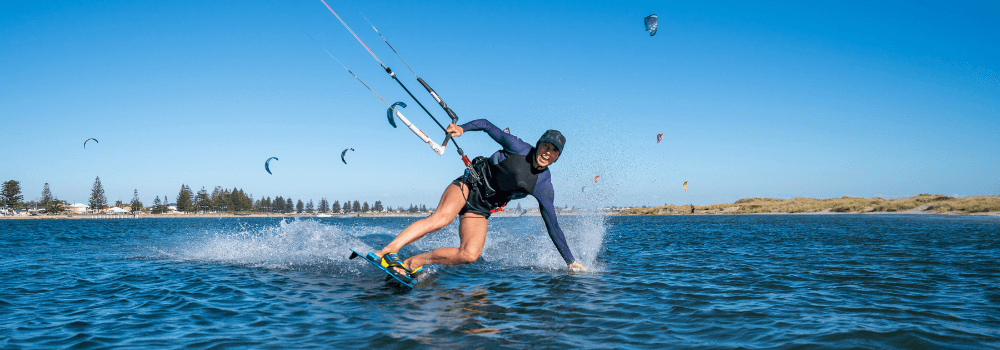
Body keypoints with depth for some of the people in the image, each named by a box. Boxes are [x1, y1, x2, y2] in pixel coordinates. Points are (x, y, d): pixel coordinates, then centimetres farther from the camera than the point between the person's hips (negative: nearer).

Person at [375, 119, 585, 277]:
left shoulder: (544, 187, -4)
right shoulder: (519, 148, -10)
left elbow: (552, 226, 3)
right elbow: (486, 124, -1)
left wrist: (570, 261, 3)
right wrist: (462, 128, -20)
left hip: (481, 209, 3)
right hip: (469, 184, -3)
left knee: (470, 255, -21)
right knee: (441, 218, -34)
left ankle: (413, 263, -9)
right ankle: (385, 252, -37)